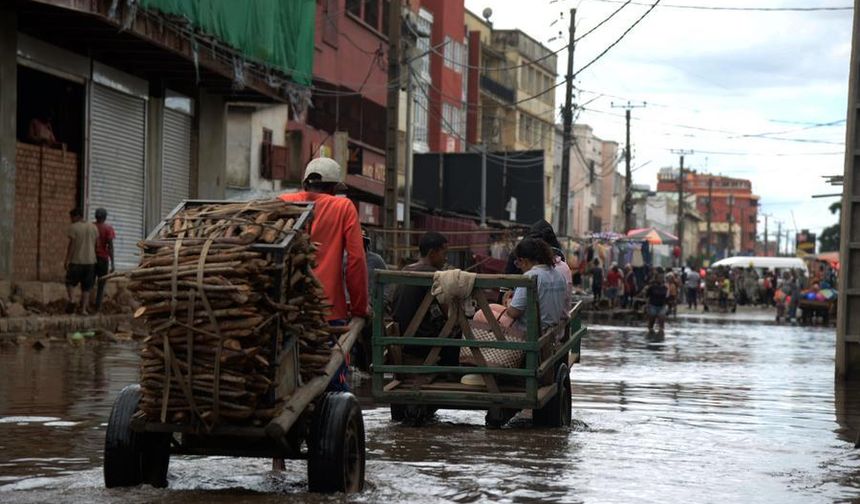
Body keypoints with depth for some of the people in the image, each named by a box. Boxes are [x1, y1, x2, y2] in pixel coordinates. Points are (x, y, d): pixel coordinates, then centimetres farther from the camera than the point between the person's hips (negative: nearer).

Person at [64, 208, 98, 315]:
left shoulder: (74, 227, -9)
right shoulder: (93, 227, 7)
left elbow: (71, 245, -11)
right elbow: (95, 244, 10)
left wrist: (66, 260, -8)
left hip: (76, 261, -4)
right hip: (90, 261, 4)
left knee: (70, 282, 11)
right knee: (86, 287, 8)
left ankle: (71, 300, -10)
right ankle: (83, 308, 3)